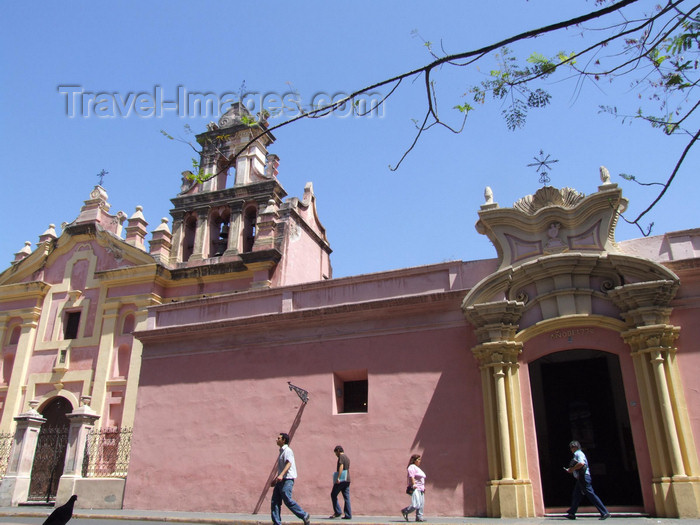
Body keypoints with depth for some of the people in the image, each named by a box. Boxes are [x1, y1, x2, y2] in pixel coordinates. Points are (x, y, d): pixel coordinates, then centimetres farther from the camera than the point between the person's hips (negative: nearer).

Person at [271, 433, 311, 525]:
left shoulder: (287, 450, -8)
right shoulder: (281, 451, 21)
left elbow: (289, 463, -22)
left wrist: (281, 475, -35)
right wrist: (275, 479, 28)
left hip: (287, 479, -9)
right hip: (281, 480, 9)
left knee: (287, 500, -13)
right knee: (274, 502, 2)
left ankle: (305, 516, -1)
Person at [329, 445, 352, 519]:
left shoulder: (341, 457, -5)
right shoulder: (347, 458, 21)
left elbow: (341, 467, -17)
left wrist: (338, 478, -23)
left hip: (341, 480, -8)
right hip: (347, 480, 8)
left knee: (333, 494, 2)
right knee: (346, 497, 5)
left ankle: (337, 512, -3)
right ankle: (348, 515, 1)